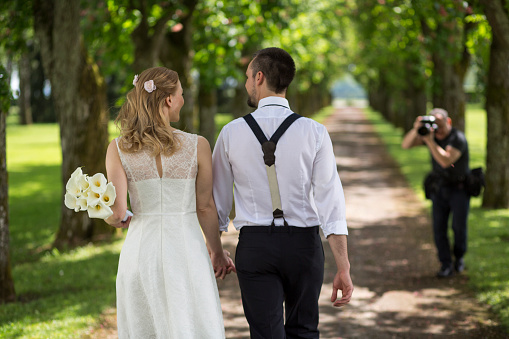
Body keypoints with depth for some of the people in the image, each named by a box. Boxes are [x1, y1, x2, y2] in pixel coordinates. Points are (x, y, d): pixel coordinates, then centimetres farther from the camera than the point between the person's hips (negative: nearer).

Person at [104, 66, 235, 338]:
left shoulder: (118, 149, -4)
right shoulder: (197, 146, -6)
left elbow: (117, 212, -8)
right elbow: (205, 208, 1)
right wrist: (216, 251, 17)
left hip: (140, 248, 2)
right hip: (186, 251, -2)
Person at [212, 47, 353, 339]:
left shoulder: (232, 133, -4)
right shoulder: (314, 133, -6)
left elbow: (218, 200, 5)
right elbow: (330, 201, -10)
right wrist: (343, 268, -7)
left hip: (254, 246, 0)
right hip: (303, 243, 0)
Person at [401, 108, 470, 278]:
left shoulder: (458, 138, -19)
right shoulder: (430, 132, -2)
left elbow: (446, 161, -33)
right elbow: (405, 144, -8)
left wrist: (430, 141, -36)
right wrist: (415, 129, -26)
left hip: (459, 188, -4)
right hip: (439, 188, 4)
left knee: (459, 226, -6)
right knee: (439, 227, -4)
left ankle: (459, 257, 20)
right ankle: (446, 265, 0)